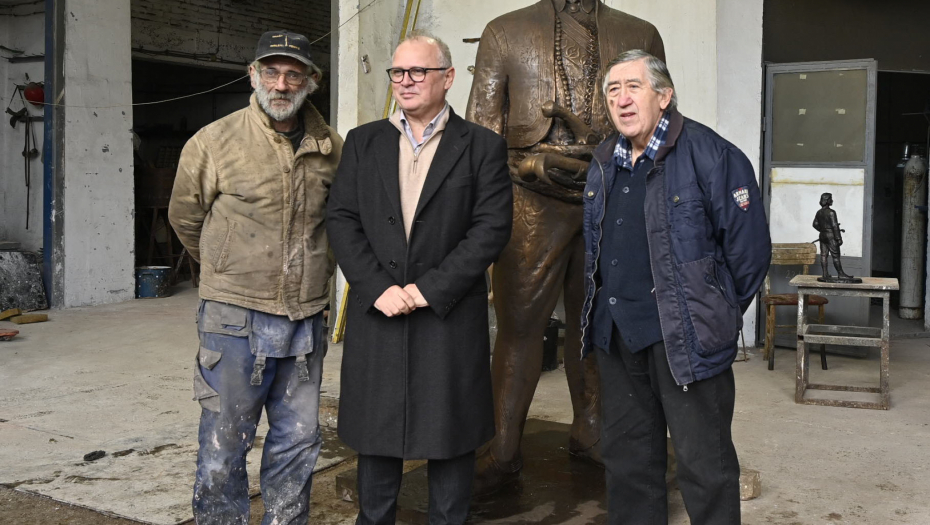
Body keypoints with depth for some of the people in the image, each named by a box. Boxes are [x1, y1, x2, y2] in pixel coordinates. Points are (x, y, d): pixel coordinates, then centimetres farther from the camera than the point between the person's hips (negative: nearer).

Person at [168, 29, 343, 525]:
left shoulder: (332, 148, 4)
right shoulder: (213, 143, -6)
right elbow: (185, 218, 9)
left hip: (305, 321, 4)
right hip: (235, 319, -3)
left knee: (298, 441, 13)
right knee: (224, 444, 5)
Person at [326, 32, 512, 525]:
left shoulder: (482, 146, 1)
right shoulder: (362, 142, 10)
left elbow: (492, 226, -7)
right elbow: (341, 219, 3)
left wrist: (430, 288, -14)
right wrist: (378, 288, -10)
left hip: (450, 315, -2)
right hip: (377, 314, 2)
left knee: (450, 434, 7)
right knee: (376, 433, 11)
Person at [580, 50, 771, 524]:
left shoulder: (710, 155, -11)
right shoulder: (604, 163, 12)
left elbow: (749, 246, -10)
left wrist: (721, 314, -1)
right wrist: (602, 308, 16)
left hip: (685, 336, -7)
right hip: (615, 334, 7)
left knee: (704, 466, 1)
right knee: (626, 458, 17)